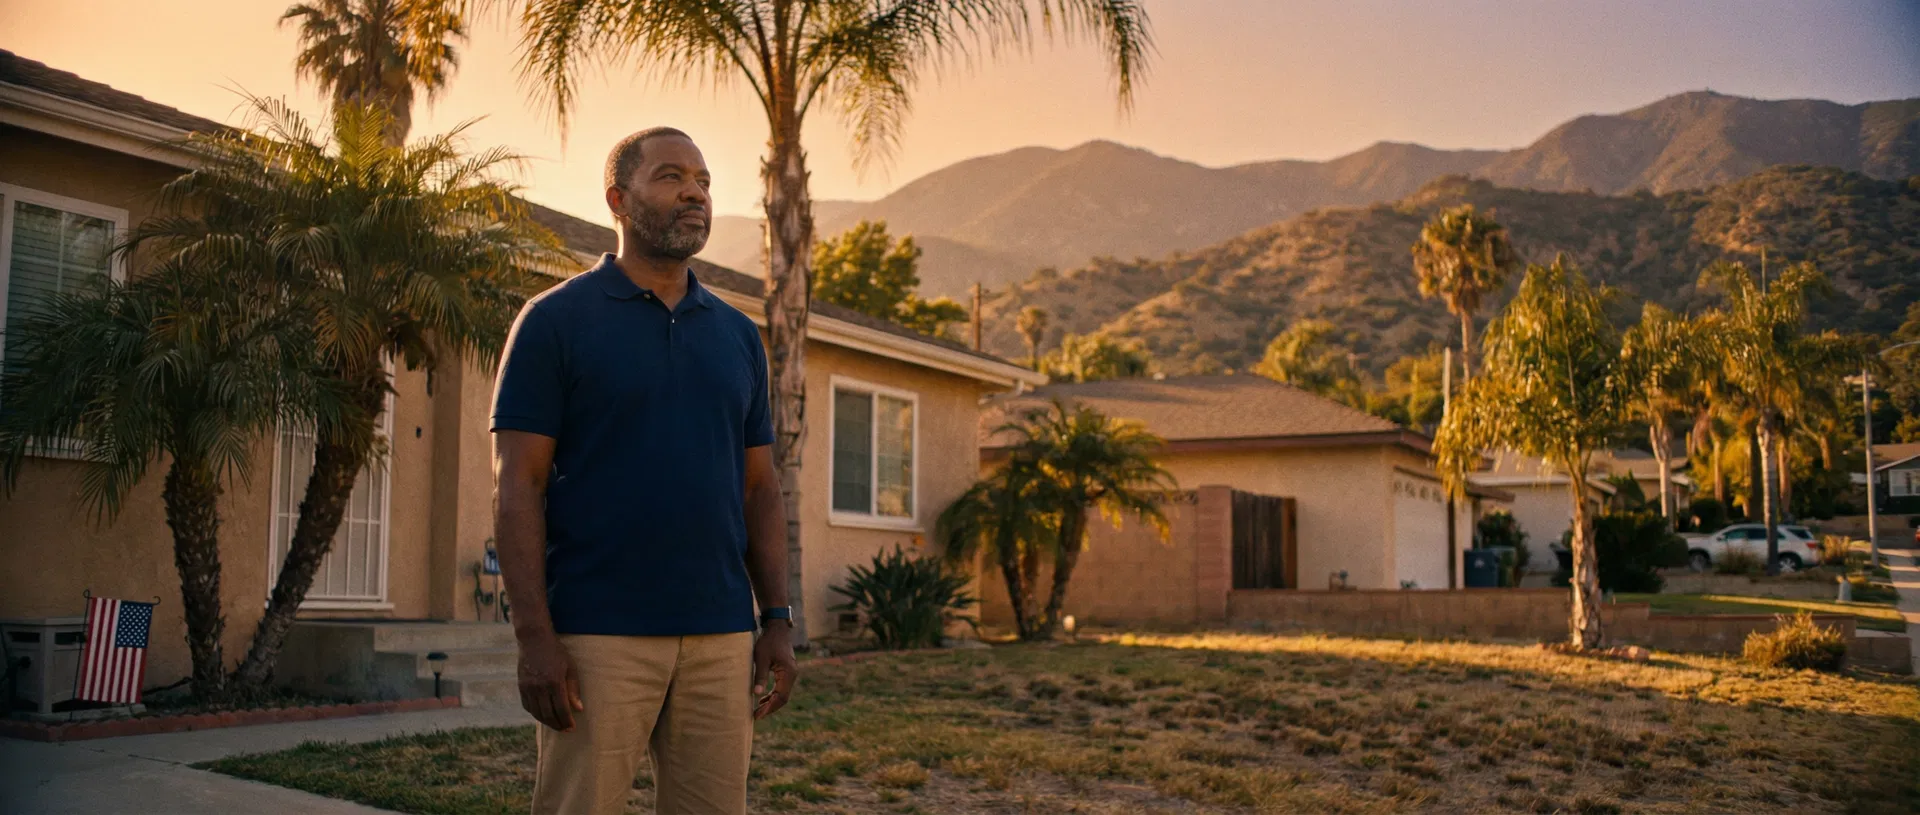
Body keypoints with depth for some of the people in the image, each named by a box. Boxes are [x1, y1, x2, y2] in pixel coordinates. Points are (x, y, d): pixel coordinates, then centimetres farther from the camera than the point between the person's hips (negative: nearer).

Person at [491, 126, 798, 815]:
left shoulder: (737, 335, 14)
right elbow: (517, 484, -5)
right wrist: (535, 637, -13)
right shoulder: (556, 320, 0)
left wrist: (778, 622, 6)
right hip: (597, 636, -4)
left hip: (721, 636, 5)